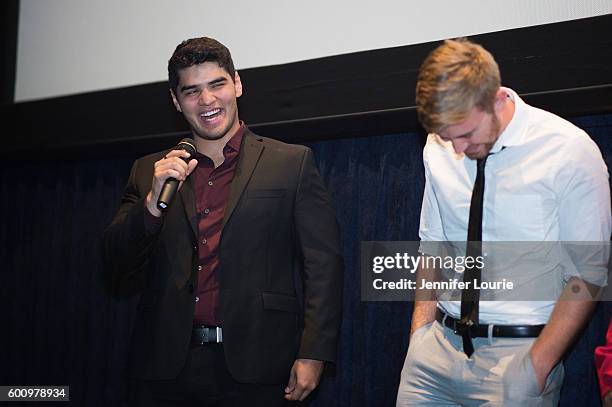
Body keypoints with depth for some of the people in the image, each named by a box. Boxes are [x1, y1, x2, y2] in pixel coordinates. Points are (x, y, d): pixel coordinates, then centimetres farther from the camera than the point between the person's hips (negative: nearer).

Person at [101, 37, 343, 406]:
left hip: (251, 370, -2)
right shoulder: (149, 172, 12)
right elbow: (117, 267, 6)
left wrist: (313, 355, -9)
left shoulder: (292, 163, 4)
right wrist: (153, 202, -10)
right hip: (165, 368, 2)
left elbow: (323, 264, -1)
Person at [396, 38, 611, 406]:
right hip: (437, 346, 4)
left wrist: (538, 365, -14)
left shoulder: (570, 152, -11)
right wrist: (421, 331, 2)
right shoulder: (439, 148, 2)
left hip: (519, 349, -4)